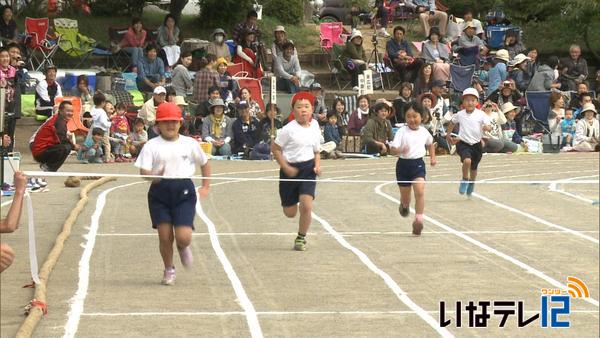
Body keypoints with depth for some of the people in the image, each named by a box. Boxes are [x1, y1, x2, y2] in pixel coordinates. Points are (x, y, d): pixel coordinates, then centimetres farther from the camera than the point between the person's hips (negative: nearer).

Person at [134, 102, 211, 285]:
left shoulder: (190, 143, 6)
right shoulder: (152, 146, 1)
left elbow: (205, 163, 21)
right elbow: (143, 171, -6)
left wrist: (206, 187, 14)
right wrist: (155, 177, -27)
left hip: (184, 191, 0)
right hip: (160, 193, 0)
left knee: (183, 236, -12)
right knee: (165, 236, 0)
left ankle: (183, 247, 27)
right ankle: (169, 270, 24)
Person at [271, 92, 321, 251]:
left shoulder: (315, 129, 4)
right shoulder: (289, 129, -11)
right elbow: (275, 148, -5)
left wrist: (317, 165, 0)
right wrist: (286, 167, -13)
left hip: (308, 170, 2)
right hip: (290, 170, -2)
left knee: (306, 206, -16)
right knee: (290, 213, 5)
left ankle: (301, 238, 5)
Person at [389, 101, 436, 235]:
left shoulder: (424, 131, 3)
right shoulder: (402, 131, -9)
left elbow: (430, 143, 26)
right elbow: (392, 148, -18)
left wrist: (433, 157, 16)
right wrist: (400, 150, -39)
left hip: (418, 164, 1)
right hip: (403, 164, -1)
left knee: (420, 191, -19)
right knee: (405, 196, 12)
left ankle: (418, 220, -16)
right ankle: (404, 206, 49)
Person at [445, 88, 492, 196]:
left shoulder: (481, 114, -9)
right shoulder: (460, 114, -3)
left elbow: (489, 127, -17)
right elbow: (452, 123, 17)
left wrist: (487, 127, -39)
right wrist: (448, 135, 20)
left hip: (476, 144, 1)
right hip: (463, 143, -1)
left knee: (473, 168, 16)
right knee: (467, 161, -29)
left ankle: (471, 183, 44)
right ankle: (464, 180, -4)